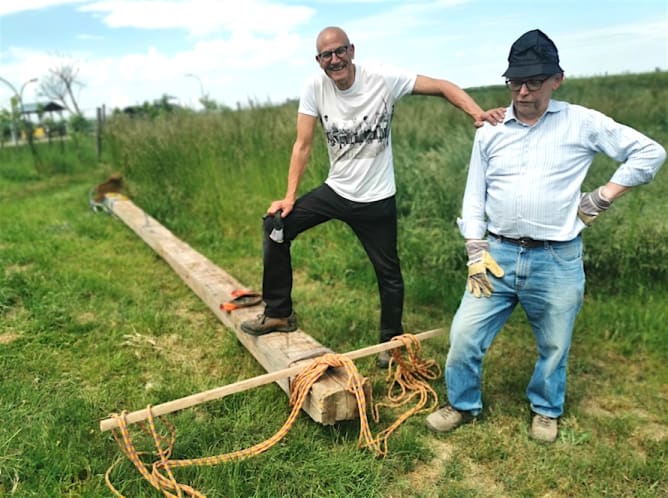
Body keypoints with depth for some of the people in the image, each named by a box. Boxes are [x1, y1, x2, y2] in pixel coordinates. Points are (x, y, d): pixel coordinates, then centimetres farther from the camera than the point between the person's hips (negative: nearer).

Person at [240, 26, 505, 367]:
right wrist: (290, 196, -12)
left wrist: (478, 114, -31)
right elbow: (303, 144, -6)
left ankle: (391, 343, 32)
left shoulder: (383, 79, -16)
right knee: (276, 225, -8)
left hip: (376, 199, -2)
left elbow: (442, 87, -14)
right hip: (334, 191, 3)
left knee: (388, 274, 8)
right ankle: (278, 313, 8)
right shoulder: (314, 88, -7)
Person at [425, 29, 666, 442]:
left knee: (554, 345, 14)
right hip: (499, 254, 2)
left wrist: (602, 198, -3)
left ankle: (546, 409, 41)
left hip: (557, 260, -1)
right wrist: (476, 251, -2)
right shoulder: (490, 132, 5)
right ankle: (463, 405, 26)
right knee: (465, 335, 1)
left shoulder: (582, 123, -1)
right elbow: (474, 196, 7)